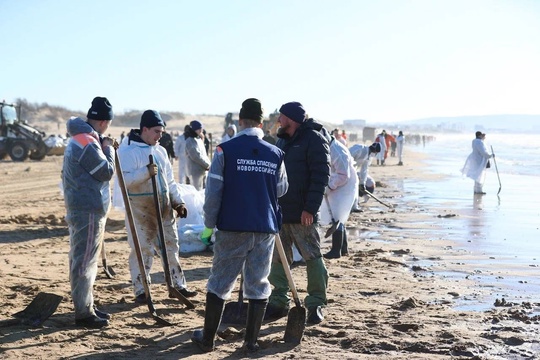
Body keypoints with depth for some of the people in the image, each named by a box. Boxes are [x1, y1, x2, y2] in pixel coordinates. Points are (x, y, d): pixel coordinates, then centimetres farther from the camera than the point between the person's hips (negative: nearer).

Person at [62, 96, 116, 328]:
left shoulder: (79, 139, 13)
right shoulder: (87, 143, -20)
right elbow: (107, 172, -14)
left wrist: (104, 148, 10)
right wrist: (108, 149, -1)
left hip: (81, 208, 11)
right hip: (89, 211, -11)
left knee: (81, 260, 16)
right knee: (85, 262, -5)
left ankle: (85, 306, 26)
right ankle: (84, 313, 2)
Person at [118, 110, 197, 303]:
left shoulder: (160, 150, 11)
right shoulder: (127, 151, -11)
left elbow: (169, 180, 17)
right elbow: (124, 180, -21)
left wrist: (178, 201, 10)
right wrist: (145, 172, -33)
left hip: (164, 207, 7)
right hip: (140, 209, -7)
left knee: (171, 246, 12)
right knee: (142, 250, -1)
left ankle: (178, 285, 22)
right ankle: (141, 290, 10)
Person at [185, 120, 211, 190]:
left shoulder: (199, 139, 15)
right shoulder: (190, 141, -12)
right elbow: (196, 156, -19)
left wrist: (208, 164, 4)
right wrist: (207, 165, -12)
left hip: (202, 170, 9)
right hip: (196, 171, -9)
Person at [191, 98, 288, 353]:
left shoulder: (226, 150, -7)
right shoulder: (275, 154, 2)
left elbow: (213, 191, -7)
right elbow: (282, 189, 14)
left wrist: (210, 223, 5)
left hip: (232, 227, -2)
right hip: (265, 229, 2)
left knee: (220, 283, 8)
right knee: (258, 284, 10)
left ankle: (207, 338, 15)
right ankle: (251, 340, 14)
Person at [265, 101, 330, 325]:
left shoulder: (314, 139, -8)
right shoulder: (282, 141, 16)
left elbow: (320, 176, -15)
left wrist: (310, 208, -20)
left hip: (302, 214, -7)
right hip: (279, 211, 8)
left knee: (313, 258, 1)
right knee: (278, 258, 9)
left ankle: (315, 305, 10)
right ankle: (279, 302, 19)